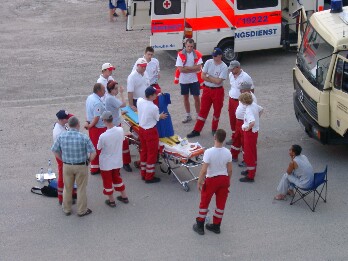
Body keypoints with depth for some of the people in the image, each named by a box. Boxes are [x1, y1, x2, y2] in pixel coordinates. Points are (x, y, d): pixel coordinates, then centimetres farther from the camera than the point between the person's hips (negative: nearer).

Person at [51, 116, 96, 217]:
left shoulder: (62, 136, -10)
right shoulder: (84, 137, -18)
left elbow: (55, 150, 0)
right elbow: (93, 153, -16)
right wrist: (88, 160, 3)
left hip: (67, 166, 2)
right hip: (81, 166, -2)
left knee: (67, 188, 19)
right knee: (81, 189, 14)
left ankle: (66, 209, 33)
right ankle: (82, 210, 25)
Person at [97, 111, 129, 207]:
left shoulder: (103, 136, -31)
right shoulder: (120, 130, -17)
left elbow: (99, 148, -13)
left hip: (106, 163, -5)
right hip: (117, 161, 5)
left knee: (107, 181, 17)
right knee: (117, 178, 28)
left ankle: (111, 201, 31)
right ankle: (124, 196, 39)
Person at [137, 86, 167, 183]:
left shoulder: (139, 101, -7)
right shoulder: (154, 107, -25)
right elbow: (157, 118, -6)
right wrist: (161, 116, 16)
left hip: (141, 129, 7)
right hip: (150, 131, -7)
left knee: (144, 151, 20)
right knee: (152, 153, 6)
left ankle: (143, 174, 30)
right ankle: (149, 177, 14)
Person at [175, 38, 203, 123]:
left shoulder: (197, 54, -7)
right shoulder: (180, 54, -9)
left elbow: (199, 68, -15)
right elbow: (180, 69, -16)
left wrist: (187, 68, -17)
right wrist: (193, 68, -15)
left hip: (194, 80, -1)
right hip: (183, 80, 1)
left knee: (196, 97, 5)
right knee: (185, 97, 12)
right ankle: (188, 115, 26)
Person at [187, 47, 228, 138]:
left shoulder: (224, 67, -14)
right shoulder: (208, 62, -4)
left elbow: (218, 81, -20)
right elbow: (202, 76, -6)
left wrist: (208, 77, -11)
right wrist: (214, 79, -14)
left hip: (218, 91, -2)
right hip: (207, 89, 3)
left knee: (217, 110, 11)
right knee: (203, 110, 7)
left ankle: (214, 129, 29)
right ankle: (197, 130, 10)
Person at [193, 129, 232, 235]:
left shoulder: (209, 152, -24)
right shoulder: (227, 152, -11)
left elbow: (204, 170, -21)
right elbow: (230, 170, -1)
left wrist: (199, 182, -7)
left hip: (211, 180, -3)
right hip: (224, 179, 4)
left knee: (204, 203, 14)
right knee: (221, 203, 17)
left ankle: (200, 226, 24)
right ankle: (216, 226, 30)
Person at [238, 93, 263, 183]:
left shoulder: (249, 110, -29)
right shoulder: (254, 105, -1)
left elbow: (252, 122, -42)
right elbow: (261, 109, 20)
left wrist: (247, 128, -25)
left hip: (250, 132, -10)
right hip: (255, 131, 10)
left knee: (248, 154, -1)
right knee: (253, 152, 24)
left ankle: (250, 176, 6)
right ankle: (252, 169, 41)